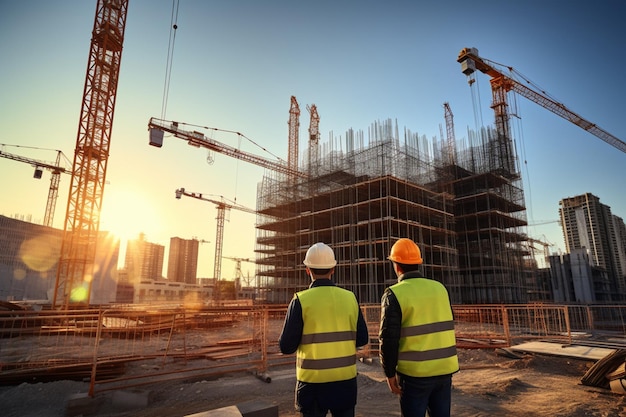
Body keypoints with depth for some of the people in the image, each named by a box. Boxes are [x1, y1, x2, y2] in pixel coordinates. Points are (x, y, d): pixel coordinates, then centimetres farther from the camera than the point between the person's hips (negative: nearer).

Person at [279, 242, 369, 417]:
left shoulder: (301, 300, -13)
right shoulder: (350, 298, -3)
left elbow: (286, 346, -10)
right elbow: (362, 339, 2)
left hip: (313, 382, -2)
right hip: (346, 380, 3)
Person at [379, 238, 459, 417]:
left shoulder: (394, 294, -13)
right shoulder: (440, 288, 3)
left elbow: (388, 338, -14)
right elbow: (447, 326, 10)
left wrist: (390, 373, -4)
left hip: (415, 372, -5)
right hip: (444, 368, 5)